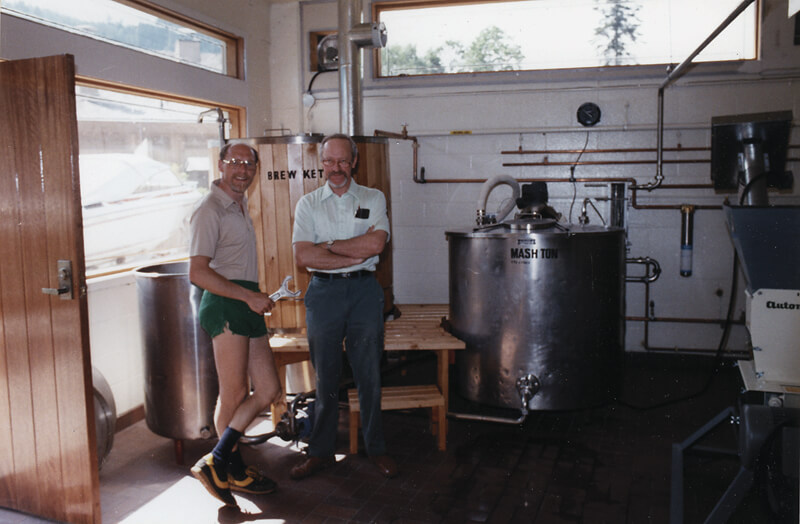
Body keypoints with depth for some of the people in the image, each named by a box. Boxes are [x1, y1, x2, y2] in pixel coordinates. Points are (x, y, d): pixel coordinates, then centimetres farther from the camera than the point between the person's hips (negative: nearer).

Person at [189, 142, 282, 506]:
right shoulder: (210, 210, -9)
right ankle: (234, 471, 15)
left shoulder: (240, 206, 20)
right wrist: (249, 295, -18)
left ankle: (216, 461, 13)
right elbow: (198, 273, -18)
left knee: (268, 391, 6)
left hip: (247, 304, 9)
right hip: (224, 304, -9)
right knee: (235, 394, -1)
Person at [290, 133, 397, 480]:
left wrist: (328, 246, -8)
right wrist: (357, 253, -10)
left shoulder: (373, 199, 7)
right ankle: (321, 451, 20)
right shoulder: (308, 203, 6)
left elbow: (376, 244, -10)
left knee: (369, 374, 7)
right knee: (325, 376, 7)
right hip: (323, 292, 0)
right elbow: (303, 256, -7)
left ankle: (375, 448, 22)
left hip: (364, 290, 0)